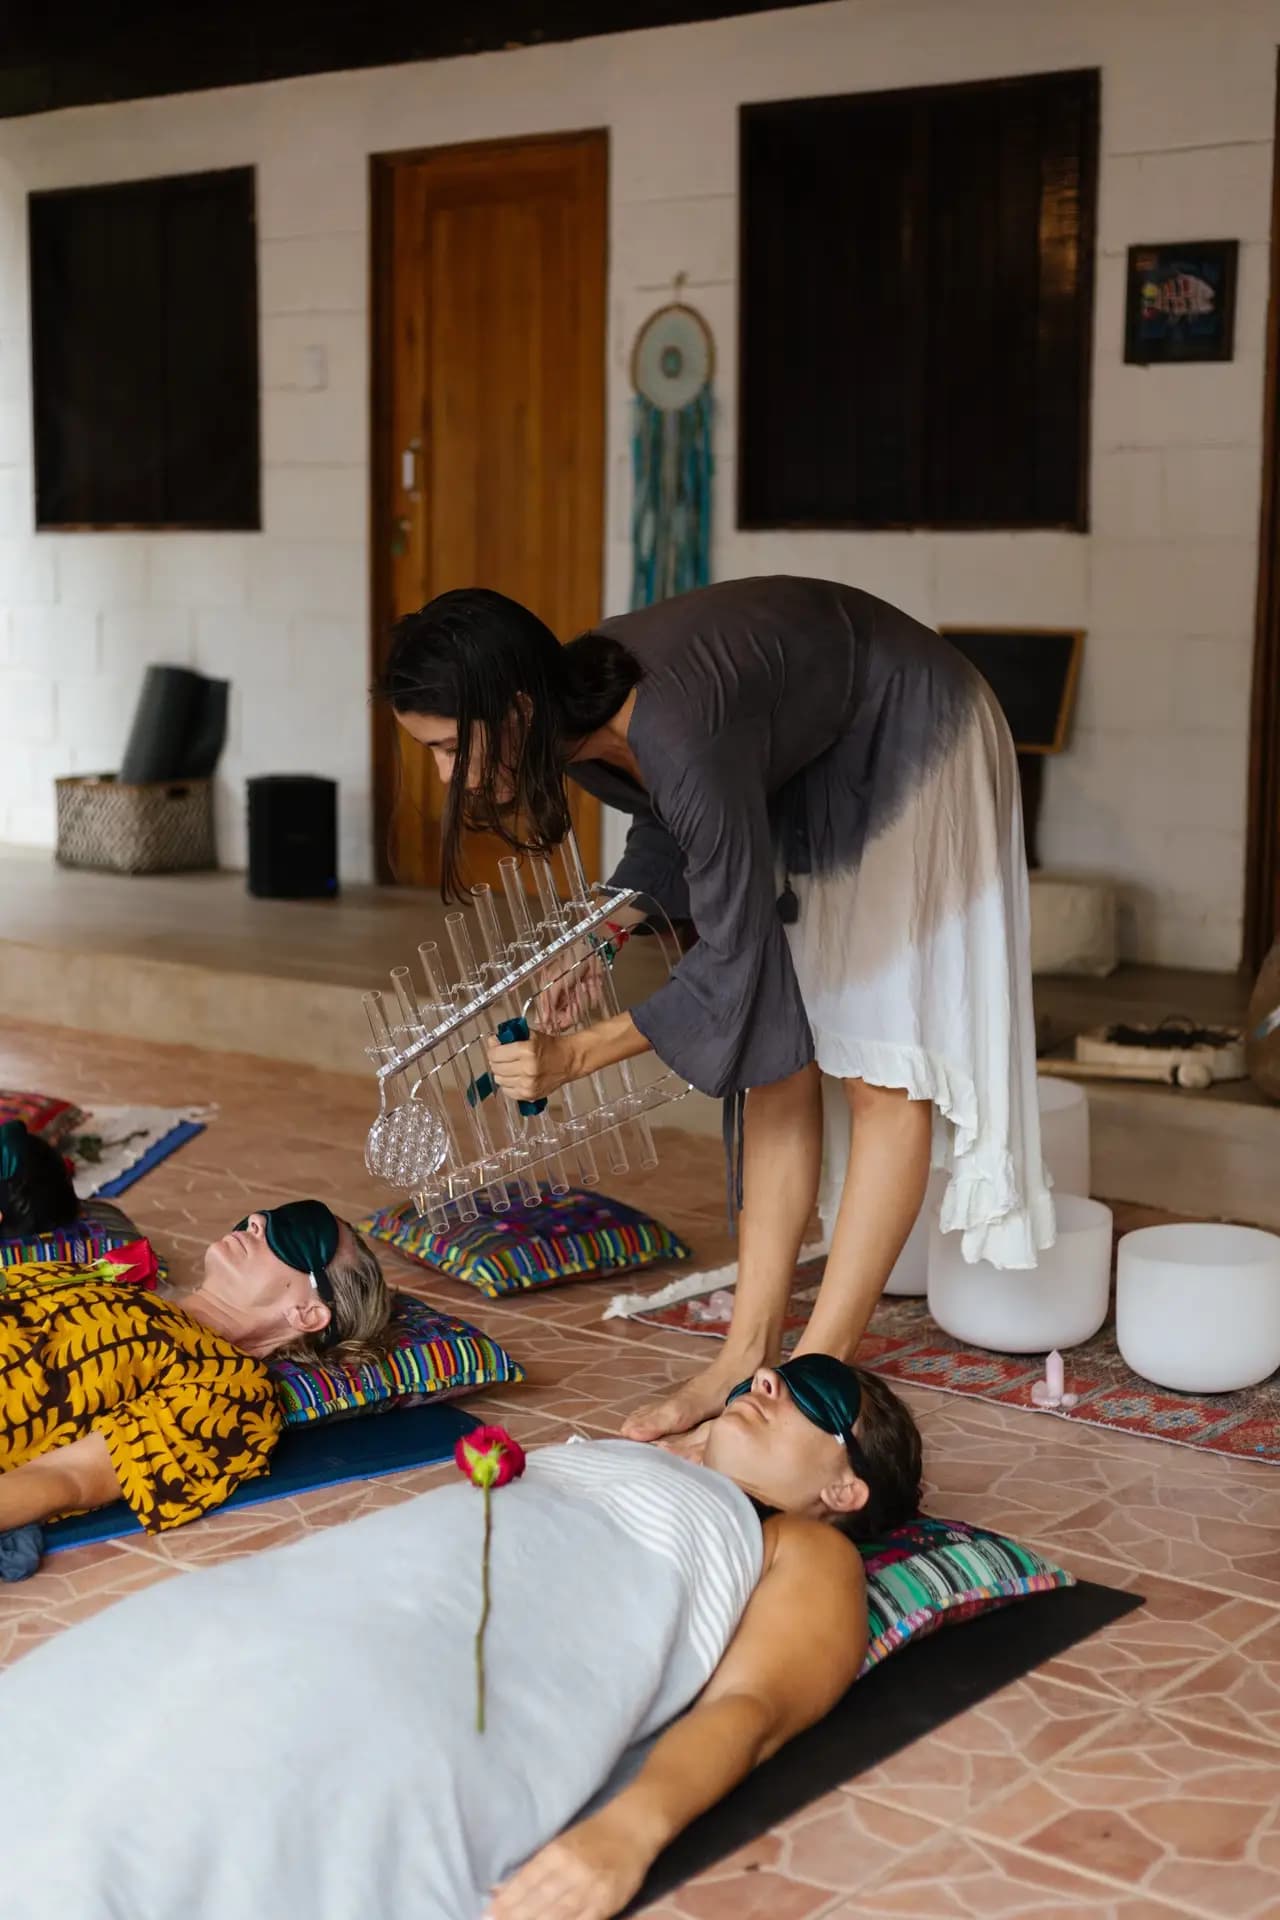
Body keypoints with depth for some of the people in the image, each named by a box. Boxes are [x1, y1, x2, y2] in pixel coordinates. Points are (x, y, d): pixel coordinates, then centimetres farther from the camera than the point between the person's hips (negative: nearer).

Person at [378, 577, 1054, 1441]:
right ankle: (751, 1350, 5)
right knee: (778, 1052, 2)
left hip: (911, 745, -8)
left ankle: (824, 1366, -4)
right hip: (804, 763, 8)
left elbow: (733, 955, -30)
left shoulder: (681, 741, -40)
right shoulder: (581, 717, -15)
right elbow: (671, 822, 6)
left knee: (881, 1062, -8)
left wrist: (579, 1055, -24)